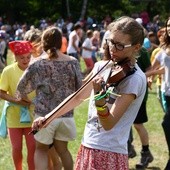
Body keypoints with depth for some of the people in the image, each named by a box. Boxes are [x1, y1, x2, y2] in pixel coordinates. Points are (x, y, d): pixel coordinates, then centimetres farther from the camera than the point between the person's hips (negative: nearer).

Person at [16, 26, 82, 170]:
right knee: (62, 149, 19)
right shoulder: (73, 62, -3)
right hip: (66, 114, 2)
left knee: (41, 150, 14)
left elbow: (22, 87, 1)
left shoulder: (39, 65, -7)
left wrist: (21, 98, 22)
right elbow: (79, 88, 3)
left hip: (45, 115, -2)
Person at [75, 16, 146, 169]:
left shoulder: (135, 78, -16)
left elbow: (108, 123, -21)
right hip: (88, 146, 7)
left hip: (110, 153, -7)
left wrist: (100, 96, -39)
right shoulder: (101, 66, 6)